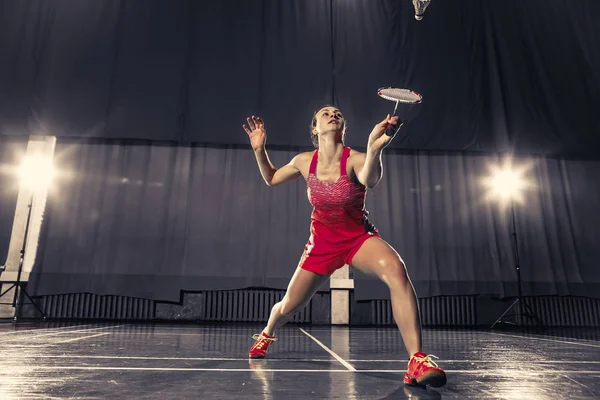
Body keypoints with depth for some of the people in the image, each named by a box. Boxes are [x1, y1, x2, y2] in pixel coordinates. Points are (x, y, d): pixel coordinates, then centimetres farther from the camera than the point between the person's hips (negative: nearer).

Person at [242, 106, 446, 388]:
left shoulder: (355, 159, -19)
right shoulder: (304, 161, -7)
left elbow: (370, 180, -45)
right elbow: (271, 178, 11)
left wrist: (374, 149, -66)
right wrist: (259, 149, -7)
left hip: (359, 238, -2)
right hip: (321, 243, 3)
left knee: (396, 269, -35)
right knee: (288, 307, 11)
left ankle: (417, 361, -33)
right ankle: (267, 335, 48)